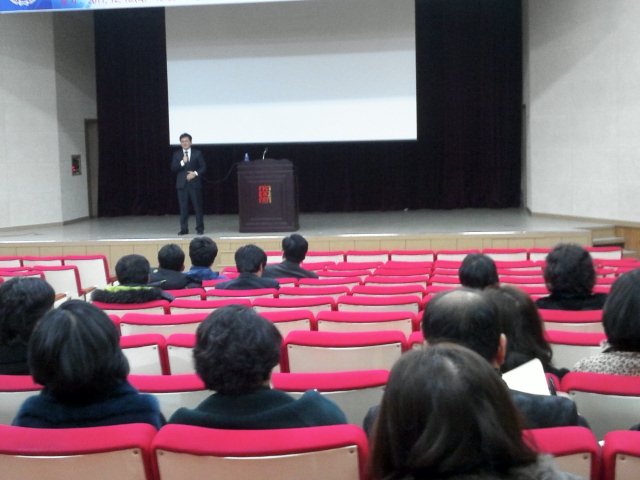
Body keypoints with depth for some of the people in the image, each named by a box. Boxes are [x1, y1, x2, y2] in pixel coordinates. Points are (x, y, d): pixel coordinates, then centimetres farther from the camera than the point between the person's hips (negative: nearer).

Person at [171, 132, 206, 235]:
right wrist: (182, 162, -14)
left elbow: (203, 167, 3)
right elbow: (173, 168, 0)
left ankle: (200, 228, 7)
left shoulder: (197, 153, 5)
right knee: (183, 207, 1)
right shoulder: (177, 154, 9)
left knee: (198, 206, 0)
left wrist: (195, 173, -12)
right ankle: (184, 229, 6)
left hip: (195, 184, -1)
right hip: (182, 184, 1)